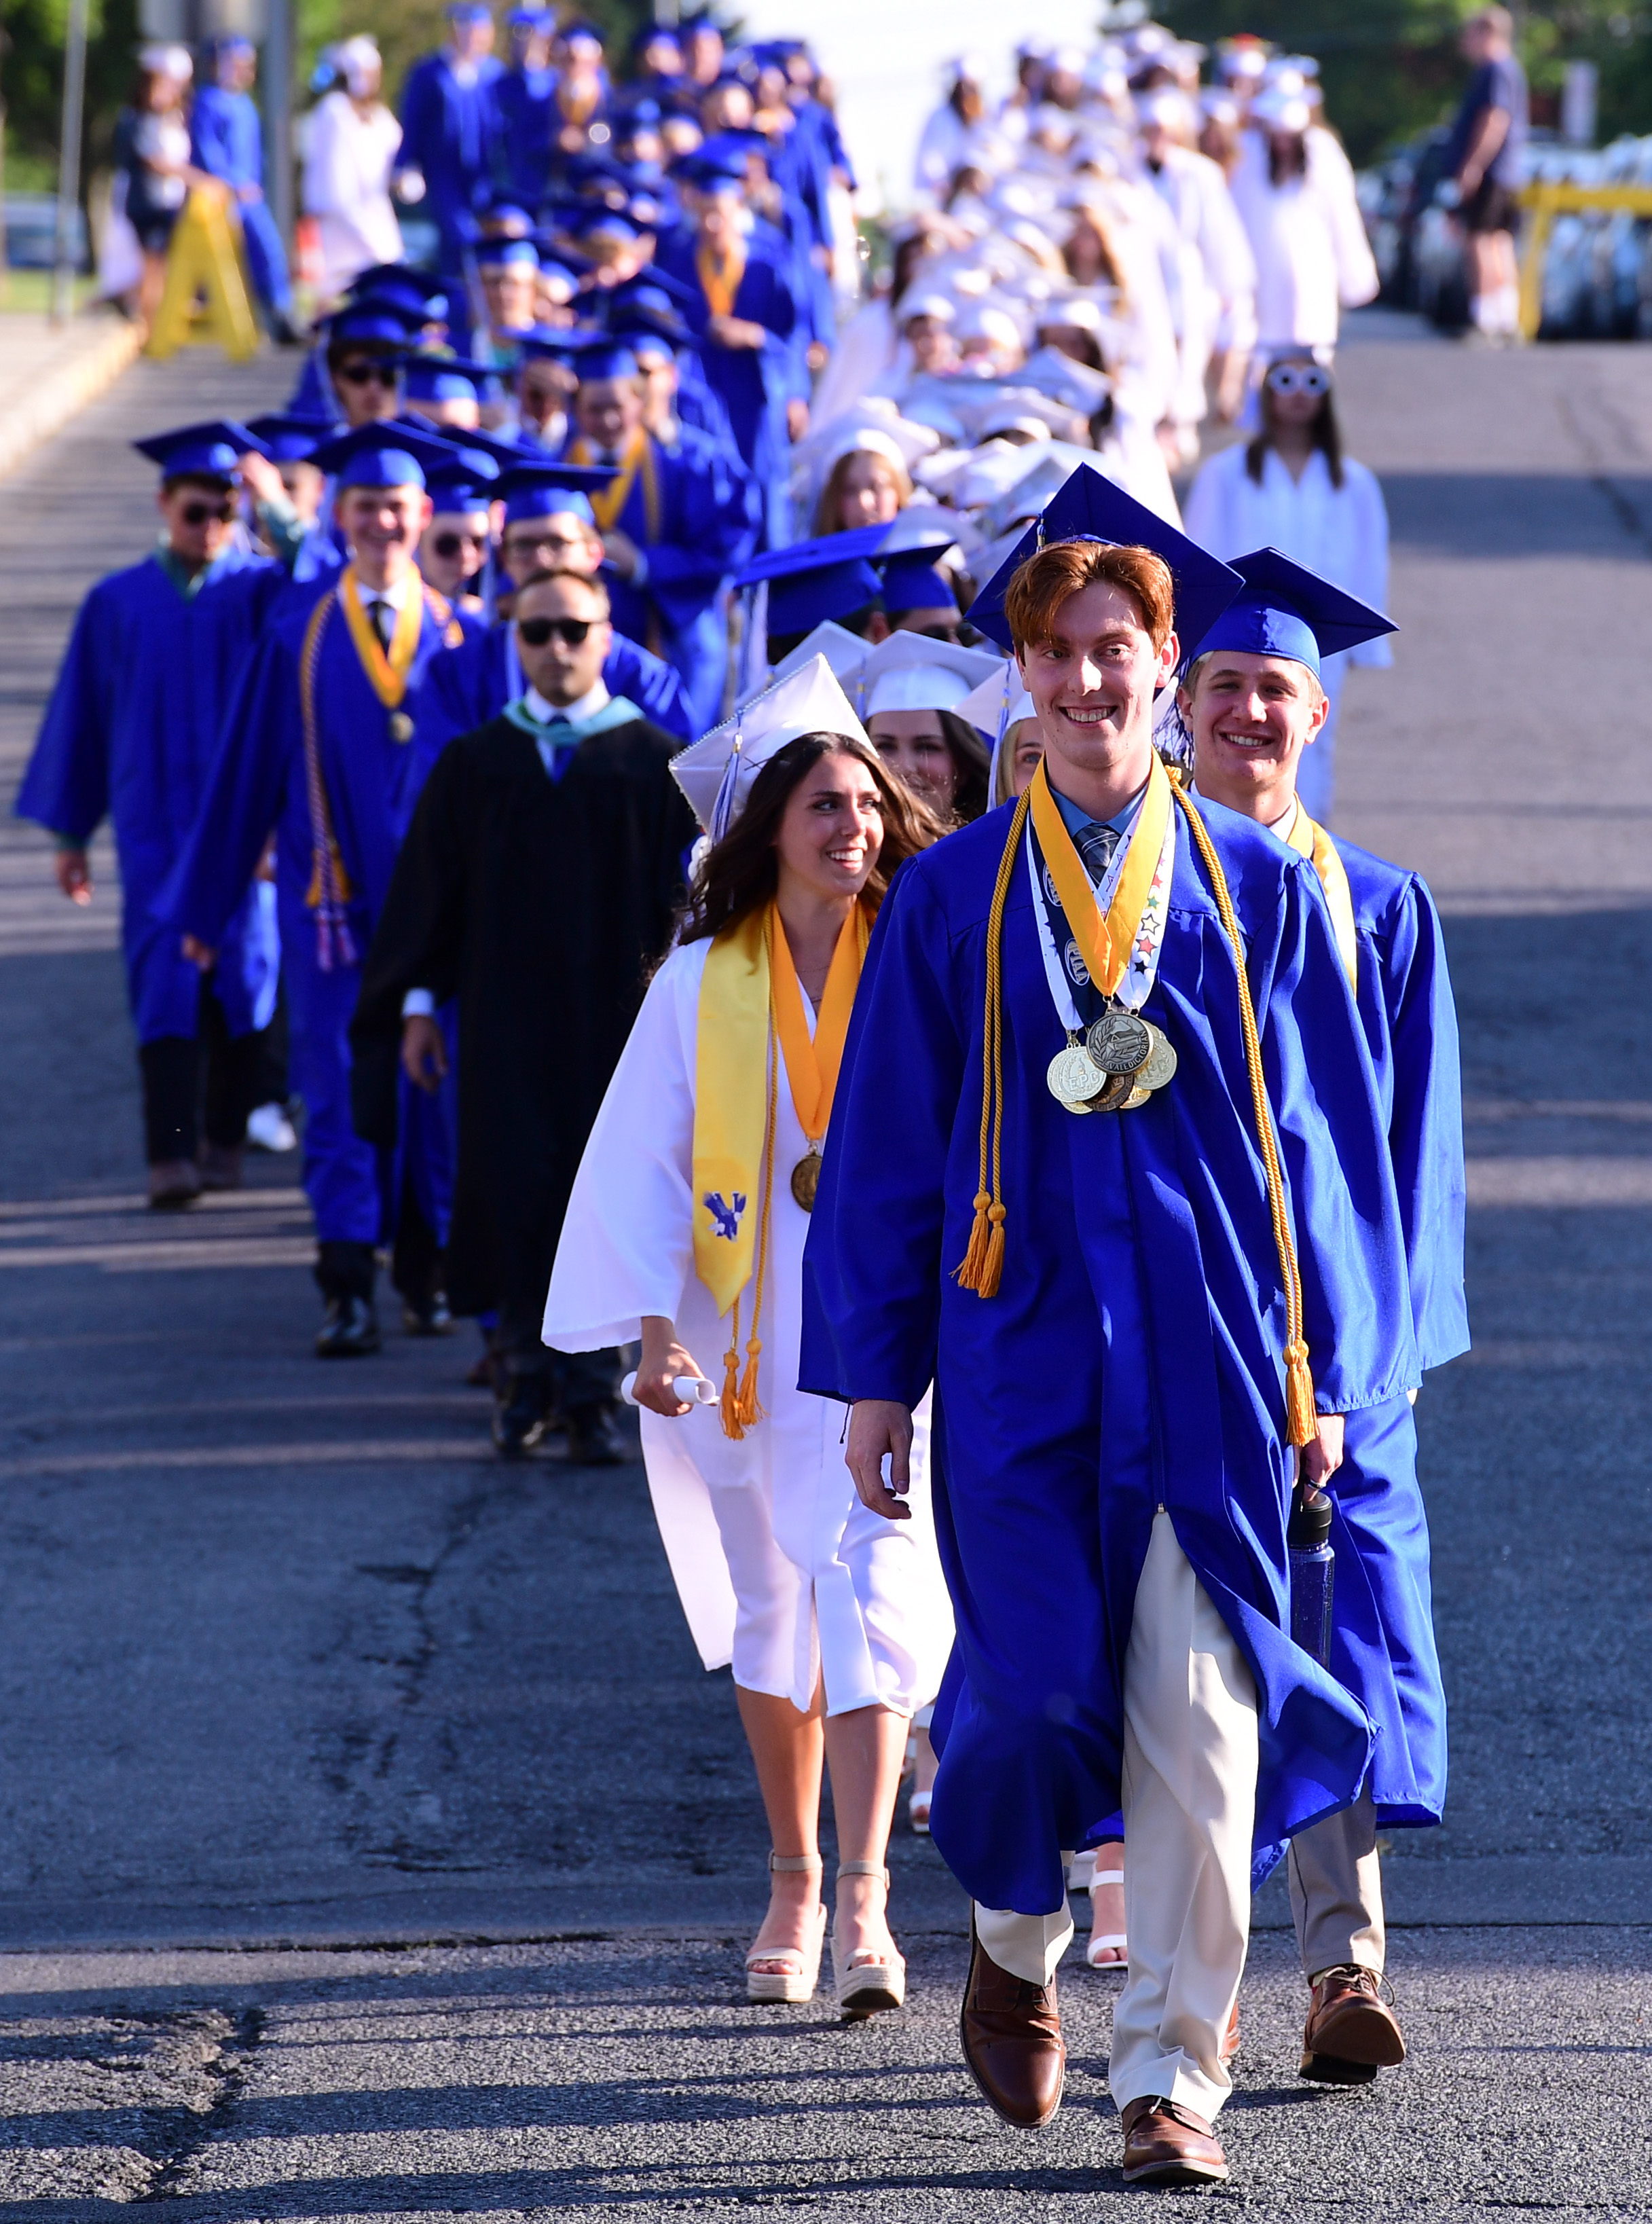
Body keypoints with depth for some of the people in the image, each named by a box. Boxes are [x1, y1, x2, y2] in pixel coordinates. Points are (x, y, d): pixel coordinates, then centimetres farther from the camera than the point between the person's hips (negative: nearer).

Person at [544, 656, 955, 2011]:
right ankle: (795, 1882, 25)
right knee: (769, 1609, 10)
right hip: (743, 1333, 2)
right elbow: (641, 1162, 0)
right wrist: (652, 1327, -9)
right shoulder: (702, 983, 1)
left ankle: (864, 1896, -19)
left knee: (869, 1591, -15)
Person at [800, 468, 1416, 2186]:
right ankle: (1015, 1937, 27)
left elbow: (1320, 1137, 6)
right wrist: (874, 1378, 2)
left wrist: (1325, 1369, 3)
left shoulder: (1257, 890, 4)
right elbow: (887, 1145, 6)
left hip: (1209, 1358, 0)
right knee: (1032, 1686, -4)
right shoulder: (953, 899, 4)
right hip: (1021, 1352, 0)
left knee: (1199, 1720, -3)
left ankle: (1172, 2073, 4)